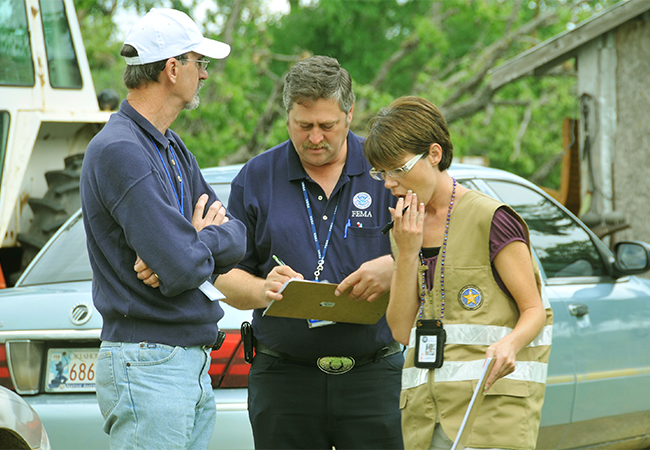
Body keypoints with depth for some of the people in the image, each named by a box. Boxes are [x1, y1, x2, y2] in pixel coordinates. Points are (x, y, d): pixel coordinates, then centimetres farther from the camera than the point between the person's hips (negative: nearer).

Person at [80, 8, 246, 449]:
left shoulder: (172, 148, 15)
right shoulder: (119, 152, -17)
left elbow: (237, 238, 11)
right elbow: (182, 268, -23)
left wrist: (188, 245, -11)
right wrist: (204, 240, 0)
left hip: (194, 363, 9)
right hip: (148, 367, -9)